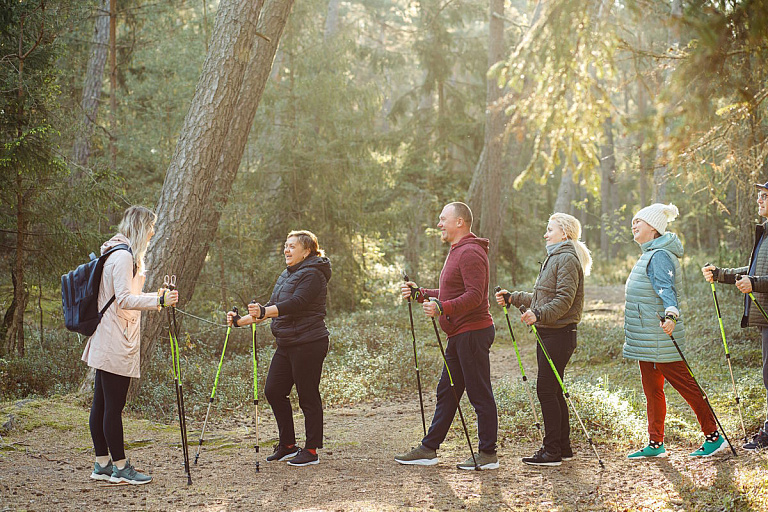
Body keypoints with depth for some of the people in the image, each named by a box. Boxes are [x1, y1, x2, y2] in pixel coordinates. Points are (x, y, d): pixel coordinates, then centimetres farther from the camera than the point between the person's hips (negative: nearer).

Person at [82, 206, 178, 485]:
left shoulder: (116, 253, 18)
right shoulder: (124, 256, -14)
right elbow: (124, 300, -22)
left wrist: (155, 298, 26)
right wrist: (158, 300, -27)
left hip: (106, 343, 11)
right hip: (117, 344, -11)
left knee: (102, 404, 12)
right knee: (114, 406, -4)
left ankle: (102, 464, 17)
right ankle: (120, 467, 1)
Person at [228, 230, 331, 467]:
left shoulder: (312, 275, -12)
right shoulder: (286, 276, 18)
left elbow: (295, 303, -26)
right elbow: (273, 307, 17)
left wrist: (263, 311, -38)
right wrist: (241, 321, 7)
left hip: (308, 344, -9)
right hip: (286, 344, 10)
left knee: (308, 397, -3)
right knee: (273, 391, 8)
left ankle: (311, 451, 6)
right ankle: (287, 445, 19)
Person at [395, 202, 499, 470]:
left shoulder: (471, 253, -14)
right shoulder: (457, 252, 20)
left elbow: (474, 296, -24)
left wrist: (442, 307, -33)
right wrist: (420, 294, 15)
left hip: (473, 333, -11)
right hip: (458, 335, 11)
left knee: (480, 395, -4)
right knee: (446, 392, 12)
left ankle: (488, 454, 3)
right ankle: (428, 449, 17)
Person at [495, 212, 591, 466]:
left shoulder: (567, 259, -11)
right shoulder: (554, 258, 22)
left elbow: (564, 299, -21)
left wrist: (539, 314, -31)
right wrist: (513, 298, 24)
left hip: (559, 335, -10)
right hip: (548, 334, 10)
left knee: (547, 390, -9)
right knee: (553, 391, 11)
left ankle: (552, 451, -6)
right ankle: (563, 447, 17)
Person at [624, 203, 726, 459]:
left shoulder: (660, 255, -15)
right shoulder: (649, 254, 16)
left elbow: (666, 289, -29)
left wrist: (671, 314, -45)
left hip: (659, 338, -10)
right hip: (648, 338, 10)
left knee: (684, 384, -4)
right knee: (652, 389, 11)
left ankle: (713, 436, 4)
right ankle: (655, 444, 16)